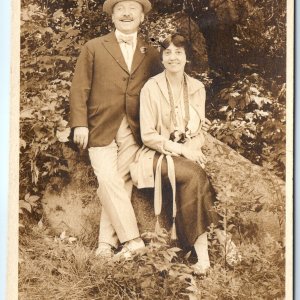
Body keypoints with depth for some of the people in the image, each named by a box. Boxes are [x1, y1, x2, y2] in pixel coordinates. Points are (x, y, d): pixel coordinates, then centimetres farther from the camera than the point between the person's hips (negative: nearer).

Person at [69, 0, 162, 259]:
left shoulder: (151, 54, 14)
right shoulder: (94, 48, 8)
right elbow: (80, 89, 3)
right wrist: (80, 124, -7)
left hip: (134, 131, 2)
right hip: (101, 128, -2)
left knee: (122, 183, -1)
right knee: (108, 181, -13)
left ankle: (107, 240, 10)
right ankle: (132, 238, -5)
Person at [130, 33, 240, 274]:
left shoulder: (197, 88, 8)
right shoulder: (151, 88, -5)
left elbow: (201, 130, 9)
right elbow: (148, 135, -7)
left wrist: (192, 148, -13)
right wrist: (180, 149, -19)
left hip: (190, 154, 3)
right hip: (159, 156, -3)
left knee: (192, 182, -30)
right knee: (195, 175, -32)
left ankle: (202, 252, -29)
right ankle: (220, 235, -26)